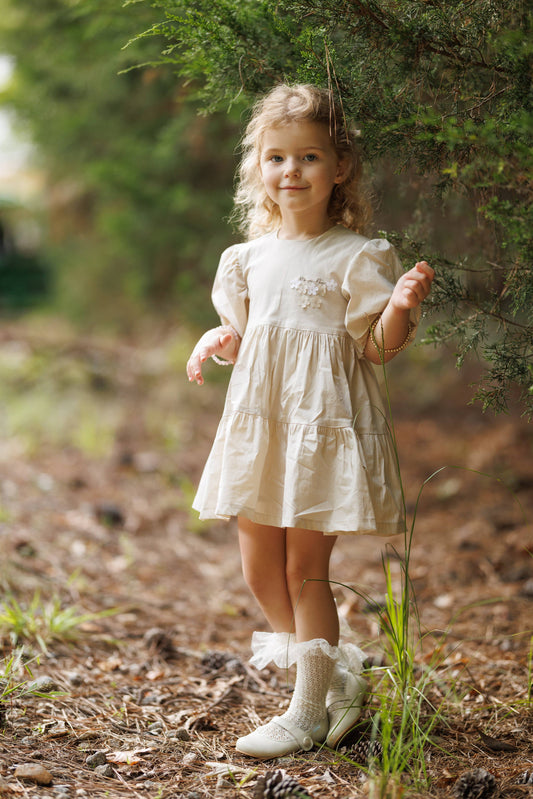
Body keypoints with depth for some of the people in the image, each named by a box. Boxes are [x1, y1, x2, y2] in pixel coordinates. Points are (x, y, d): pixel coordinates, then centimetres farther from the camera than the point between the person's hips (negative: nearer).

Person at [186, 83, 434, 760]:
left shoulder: (357, 257, -7)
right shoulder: (251, 256, 9)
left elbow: (377, 350, -7)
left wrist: (402, 306, -24)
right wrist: (219, 341, 0)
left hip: (323, 424, -6)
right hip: (258, 422, 6)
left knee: (305, 568, -2)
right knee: (260, 569, 9)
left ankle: (309, 710, 12)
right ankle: (337, 669, 29)